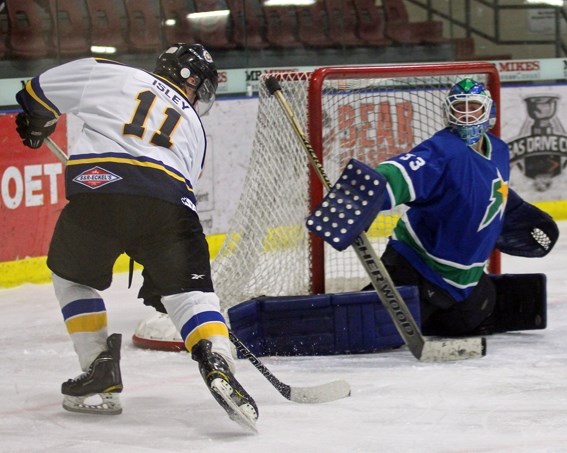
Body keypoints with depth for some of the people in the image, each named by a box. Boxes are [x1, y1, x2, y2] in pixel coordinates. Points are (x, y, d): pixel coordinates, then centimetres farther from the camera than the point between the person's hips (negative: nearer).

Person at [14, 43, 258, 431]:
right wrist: (159, 273, 39)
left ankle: (101, 374, 18)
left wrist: (36, 120, 49)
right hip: (168, 203, 1)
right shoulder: (194, 130, 30)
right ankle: (217, 365, -18)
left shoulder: (114, 77, 22)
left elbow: (47, 89, 26)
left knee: (72, 277, 23)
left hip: (97, 190, -1)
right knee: (190, 291, 8)